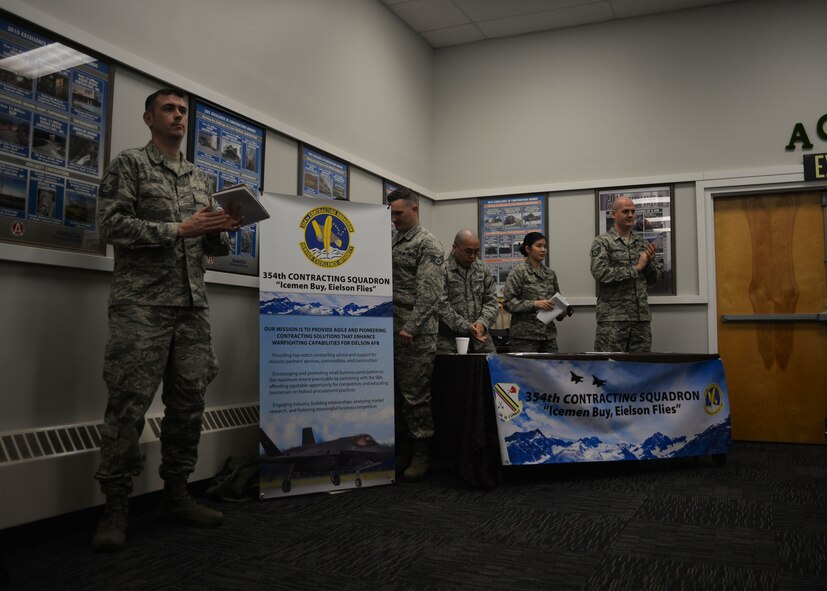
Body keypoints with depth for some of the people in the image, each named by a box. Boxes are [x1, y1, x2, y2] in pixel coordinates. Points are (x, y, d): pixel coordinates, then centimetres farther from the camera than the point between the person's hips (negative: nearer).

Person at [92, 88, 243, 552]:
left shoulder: (203, 179, 21)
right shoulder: (130, 164, 5)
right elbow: (112, 224, -7)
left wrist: (224, 229, -2)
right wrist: (180, 229, -14)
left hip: (193, 306, 6)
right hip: (142, 303, -5)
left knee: (189, 402, 6)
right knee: (129, 403, -5)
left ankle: (177, 496, 17)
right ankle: (116, 508, 5)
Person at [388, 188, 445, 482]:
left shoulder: (428, 244, -6)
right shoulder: (393, 244, 18)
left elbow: (429, 292, -15)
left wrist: (411, 328, -20)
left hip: (417, 333, -8)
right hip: (392, 330, 8)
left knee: (416, 393, -4)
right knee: (396, 392, 10)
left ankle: (422, 454, 7)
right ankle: (403, 448, 20)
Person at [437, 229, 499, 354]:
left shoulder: (483, 270, 12)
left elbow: (491, 301, 11)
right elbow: (441, 306, -12)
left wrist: (483, 322, -8)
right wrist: (465, 327, -15)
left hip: (481, 338, 5)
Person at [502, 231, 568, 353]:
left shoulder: (550, 274, 13)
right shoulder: (518, 272, -3)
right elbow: (508, 302, -10)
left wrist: (561, 312, 0)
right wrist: (534, 304, -20)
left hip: (548, 335, 5)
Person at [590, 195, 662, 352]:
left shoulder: (643, 242, 14)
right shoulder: (602, 242, -1)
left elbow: (655, 277, 16)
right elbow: (601, 273, -15)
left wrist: (649, 262, -5)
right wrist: (636, 268, -11)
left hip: (641, 316, 5)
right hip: (612, 318, -5)